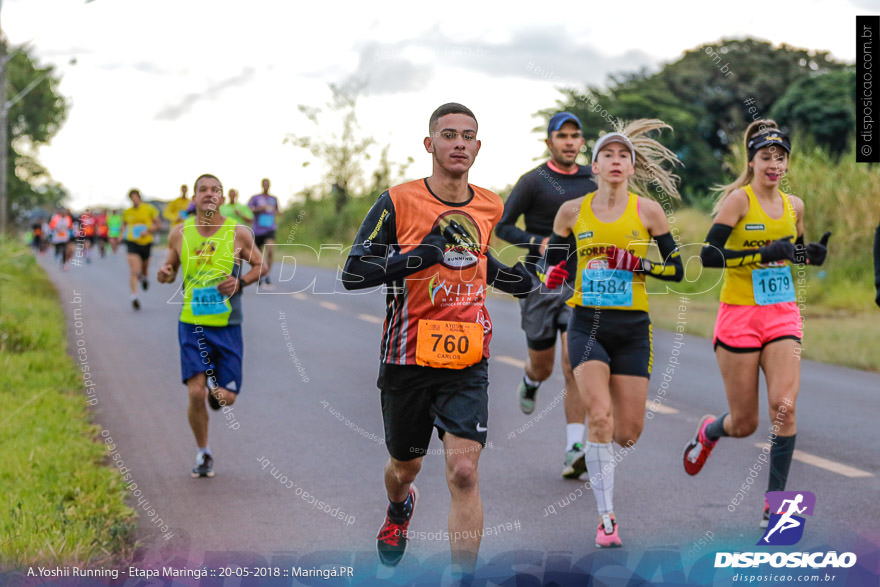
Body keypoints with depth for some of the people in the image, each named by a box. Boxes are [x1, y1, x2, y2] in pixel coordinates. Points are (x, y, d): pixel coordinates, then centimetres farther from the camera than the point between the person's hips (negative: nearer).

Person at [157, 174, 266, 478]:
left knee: (226, 398, 0)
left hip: (227, 326, 0)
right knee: (195, 394, -10)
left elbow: (260, 265, 9)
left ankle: (215, 387, 39)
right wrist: (165, 273, -10)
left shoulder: (238, 233, -4)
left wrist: (240, 282, -11)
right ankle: (203, 453, 14)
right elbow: (171, 266, 14)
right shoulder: (179, 233, 0)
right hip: (192, 325, 0)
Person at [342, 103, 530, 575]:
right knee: (405, 465, 19)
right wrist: (418, 256, -25)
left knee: (463, 473, -13)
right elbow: (353, 273, -11)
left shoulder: (492, 208, 6)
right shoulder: (398, 202, -7)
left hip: (468, 362, 1)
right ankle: (399, 510, 55)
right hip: (408, 359, -1)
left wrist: (533, 279, 7)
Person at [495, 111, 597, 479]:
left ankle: (574, 453, -12)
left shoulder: (592, 180, 7)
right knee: (543, 368, 9)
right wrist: (540, 243, -19)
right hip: (540, 283, -2)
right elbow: (502, 226, -5)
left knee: (575, 368, -13)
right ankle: (530, 381, 49)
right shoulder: (533, 181, -5)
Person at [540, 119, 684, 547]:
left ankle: (598, 447, 39)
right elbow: (549, 267, 12)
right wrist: (551, 276, -11)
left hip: (632, 327, 1)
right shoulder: (572, 211, 3)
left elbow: (677, 269, 3)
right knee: (600, 416, -18)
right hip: (587, 323, -1)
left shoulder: (647, 211, 0)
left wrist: (638, 264, -13)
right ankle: (606, 519, -9)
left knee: (628, 434, 1)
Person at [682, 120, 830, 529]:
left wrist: (814, 254, 1)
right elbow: (709, 255, -18)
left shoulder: (793, 205, 8)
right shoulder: (739, 199, -9)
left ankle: (775, 502, -6)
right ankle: (707, 432, 40)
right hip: (739, 315, -4)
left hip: (783, 315, 4)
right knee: (744, 424, 3)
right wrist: (765, 253, -25)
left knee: (785, 406, -14)